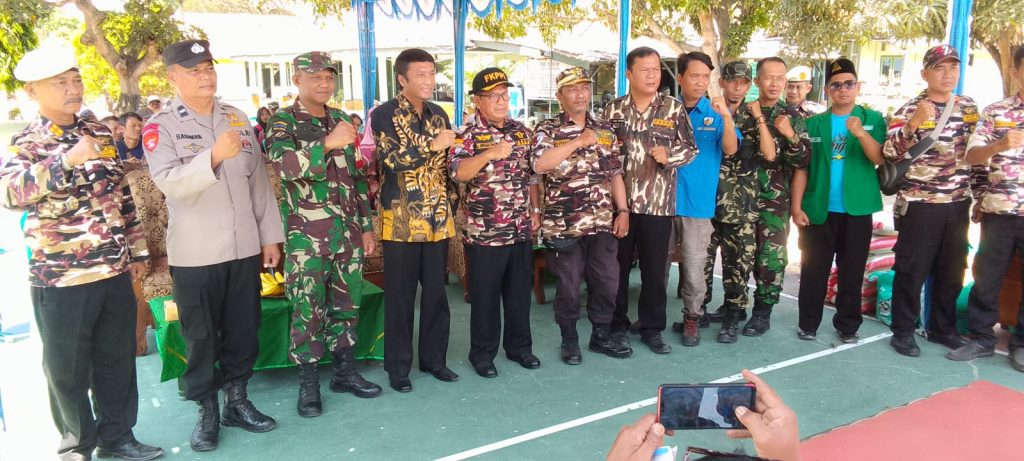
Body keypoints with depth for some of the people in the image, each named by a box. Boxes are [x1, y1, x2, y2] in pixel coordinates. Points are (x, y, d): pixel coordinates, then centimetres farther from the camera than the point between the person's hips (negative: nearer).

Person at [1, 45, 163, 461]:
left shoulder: (101, 134, 9)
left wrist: (137, 250, 15)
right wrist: (67, 159, -35)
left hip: (116, 272, 5)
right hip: (61, 278, -4)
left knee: (118, 360, 14)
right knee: (69, 368, 10)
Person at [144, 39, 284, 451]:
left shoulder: (237, 119, 9)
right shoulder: (160, 126, -4)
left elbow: (259, 181, 10)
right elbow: (169, 182, -20)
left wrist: (271, 235, 8)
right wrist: (214, 156, -35)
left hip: (245, 247, 4)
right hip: (194, 253, -4)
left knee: (243, 329, 12)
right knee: (200, 336, 7)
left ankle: (236, 401, 28)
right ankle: (206, 412, 22)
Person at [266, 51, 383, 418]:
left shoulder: (342, 121, 13)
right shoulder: (282, 122, -3)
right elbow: (287, 166, -23)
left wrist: (366, 226, 13)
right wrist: (327, 144, -36)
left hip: (349, 233, 5)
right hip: (307, 237, -5)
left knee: (347, 304, 11)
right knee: (308, 311, 0)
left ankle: (344, 371, 25)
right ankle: (308, 384, 13)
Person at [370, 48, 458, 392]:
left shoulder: (439, 115, 12)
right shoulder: (385, 115, -5)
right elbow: (392, 159, -18)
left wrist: (450, 204, 15)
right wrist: (431, 146, -19)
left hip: (438, 219, 5)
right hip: (401, 221, -5)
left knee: (436, 293, 11)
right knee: (401, 296, 3)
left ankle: (434, 358, 24)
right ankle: (398, 367, 15)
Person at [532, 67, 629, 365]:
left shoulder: (605, 129, 12)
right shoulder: (548, 129, -2)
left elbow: (615, 173, 14)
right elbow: (540, 164, -21)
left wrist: (623, 210, 6)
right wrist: (579, 141, -19)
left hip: (602, 223, 4)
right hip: (564, 225, -4)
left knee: (607, 282, 9)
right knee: (568, 286, 5)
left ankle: (601, 336, 28)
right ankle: (569, 340, 23)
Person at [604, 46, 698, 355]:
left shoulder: (674, 109, 4)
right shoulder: (613, 109, 5)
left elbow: (690, 148, 6)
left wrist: (669, 155, -14)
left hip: (658, 202, 0)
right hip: (618, 200, 0)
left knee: (655, 269, 7)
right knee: (617, 267, 7)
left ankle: (652, 328, 21)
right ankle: (616, 327, 20)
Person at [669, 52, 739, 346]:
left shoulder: (717, 113, 0)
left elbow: (730, 150, -12)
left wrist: (726, 116, -25)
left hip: (697, 203, -1)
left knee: (694, 266, 3)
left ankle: (692, 317, 22)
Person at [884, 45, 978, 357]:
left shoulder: (969, 108, 9)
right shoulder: (909, 110, -6)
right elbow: (891, 154, -18)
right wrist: (914, 123, -31)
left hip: (958, 205, 5)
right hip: (919, 205, -5)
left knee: (952, 270, 13)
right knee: (912, 271, 0)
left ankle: (942, 328, 29)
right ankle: (903, 331, 13)